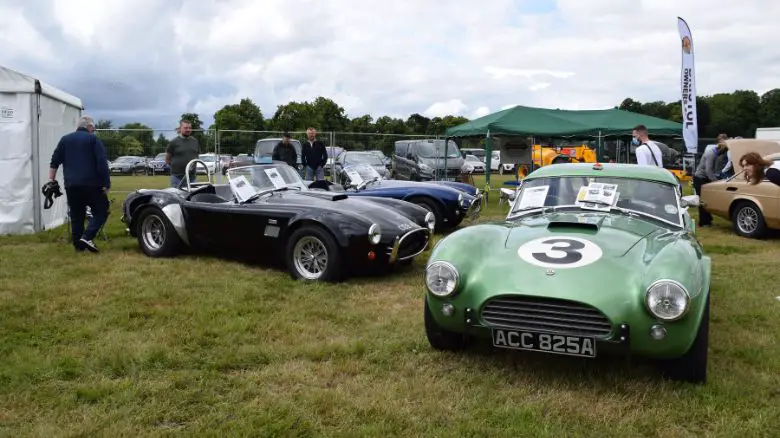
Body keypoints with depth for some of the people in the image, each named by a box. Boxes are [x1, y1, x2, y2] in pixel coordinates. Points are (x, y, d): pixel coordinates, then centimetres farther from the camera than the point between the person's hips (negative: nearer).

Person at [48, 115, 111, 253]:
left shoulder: (65, 139, 16)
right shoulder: (93, 139, 1)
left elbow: (54, 161, 12)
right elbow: (102, 163, -7)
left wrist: (51, 180, 14)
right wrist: (106, 183, -6)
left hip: (71, 185, 5)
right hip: (91, 184, -5)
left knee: (76, 215, 12)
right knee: (101, 211, 4)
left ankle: (78, 245, 13)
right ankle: (87, 237, -13)